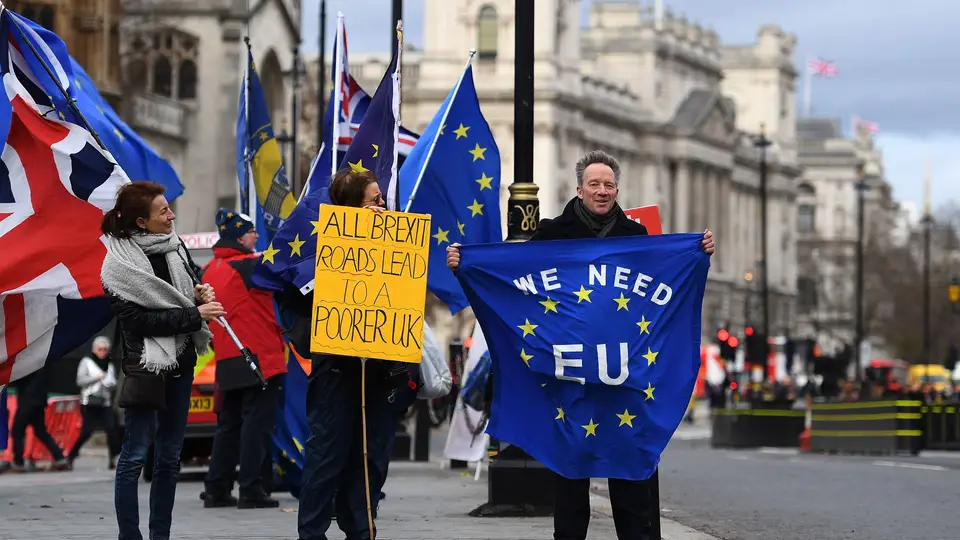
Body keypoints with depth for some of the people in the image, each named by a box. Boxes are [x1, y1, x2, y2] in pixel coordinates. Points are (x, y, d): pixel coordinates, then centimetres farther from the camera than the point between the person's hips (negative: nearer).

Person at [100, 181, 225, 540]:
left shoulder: (174, 247, 8)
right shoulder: (120, 264, -11)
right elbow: (138, 319, -17)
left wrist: (199, 295, 1)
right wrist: (194, 314, -17)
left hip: (180, 362, 7)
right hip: (146, 365, -7)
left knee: (170, 456, 9)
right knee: (135, 455, -5)